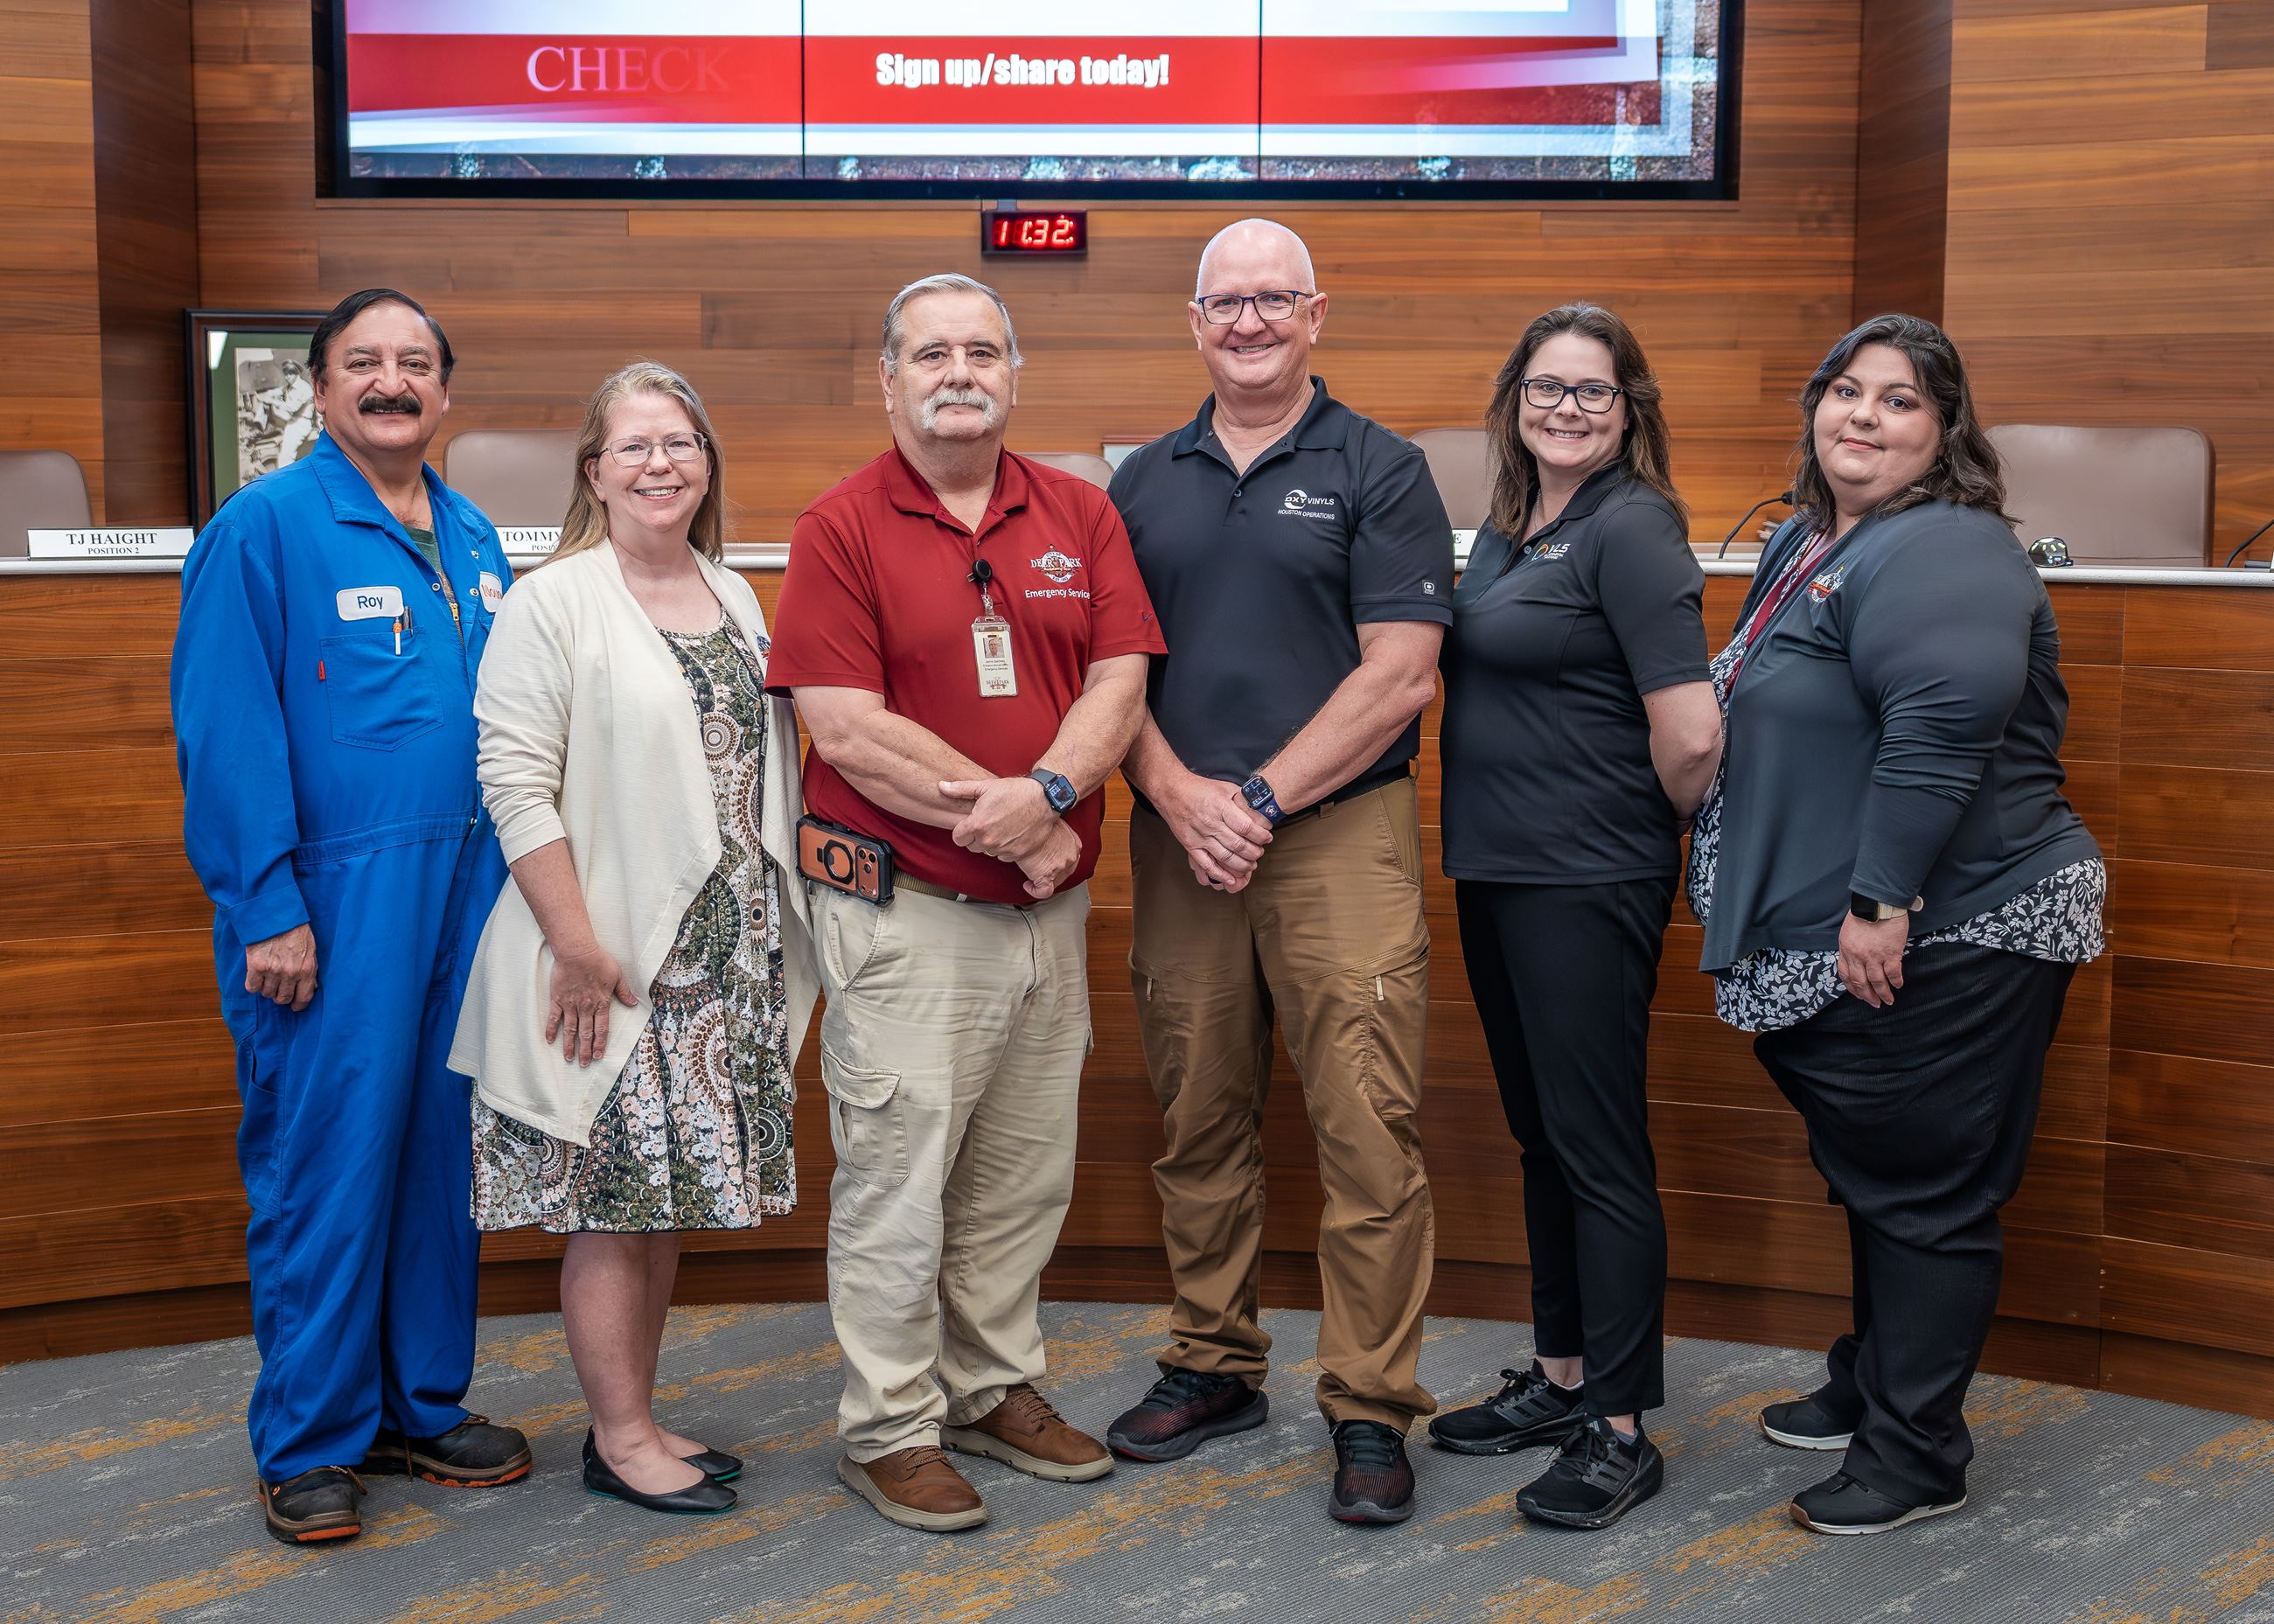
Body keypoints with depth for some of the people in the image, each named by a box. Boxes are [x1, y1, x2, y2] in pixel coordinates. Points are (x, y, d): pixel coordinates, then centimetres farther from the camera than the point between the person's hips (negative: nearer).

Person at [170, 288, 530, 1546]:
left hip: (465, 895, 6)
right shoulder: (263, 528, -6)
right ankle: (308, 1443, 14)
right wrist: (267, 911, -16)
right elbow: (225, 734, -11)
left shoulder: (472, 538, 14)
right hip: (333, 907, -6)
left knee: (442, 1149, 12)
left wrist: (518, 880, 10)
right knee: (327, 1162, 0)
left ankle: (425, 1405, 26)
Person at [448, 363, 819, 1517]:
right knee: (613, 1206, 0)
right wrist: (577, 945, -18)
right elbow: (515, 782, -14)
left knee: (667, 1196, 13)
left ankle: (637, 1419, 24)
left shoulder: (733, 596, 12)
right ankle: (619, 1439, 13)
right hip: (609, 962, -6)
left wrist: (782, 928, 12)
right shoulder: (552, 602, -8)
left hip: (719, 953, 7)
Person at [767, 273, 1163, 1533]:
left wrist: (1046, 793, -19)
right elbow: (849, 732, -14)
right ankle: (890, 1429, 15)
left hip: (1049, 907, 5)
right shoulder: (841, 528, -5)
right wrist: (1008, 822, -15)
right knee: (896, 1177, 1)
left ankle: (995, 1390, 31)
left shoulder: (1080, 515, 8)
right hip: (906, 909, -5)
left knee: (1025, 1175, 15)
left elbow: (1119, 682, 0)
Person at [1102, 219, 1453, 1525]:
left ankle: (1371, 1408, 3)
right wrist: (1180, 796, -7)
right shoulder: (1145, 482, 14)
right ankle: (1215, 1366, 24)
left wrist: (1262, 800, -10)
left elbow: (1399, 677, -6)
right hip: (1177, 840, 4)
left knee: (1368, 1127, -6)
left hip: (1341, 831, -4)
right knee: (1199, 1121, 10)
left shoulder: (1379, 472, 2)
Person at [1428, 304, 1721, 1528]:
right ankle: (1559, 1376, 30)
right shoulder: (1505, 532, 13)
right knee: (1541, 1137, 17)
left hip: (1586, 883, -9)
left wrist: (1665, 828, -4)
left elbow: (1691, 734, -21)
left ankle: (1620, 1429, 8)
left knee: (1599, 1149, -2)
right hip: (1495, 873, 9)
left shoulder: (1630, 531, -13)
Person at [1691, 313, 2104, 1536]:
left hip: (1941, 942, -10)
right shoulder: (1804, 542, 15)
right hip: (1834, 946, 10)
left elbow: (1941, 727, -29)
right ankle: (1870, 1385, 38)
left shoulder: (1944, 552, -17)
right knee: (1870, 1174, 22)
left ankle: (1914, 1456, 12)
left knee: (1924, 1195, 1)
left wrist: (1880, 904, -28)